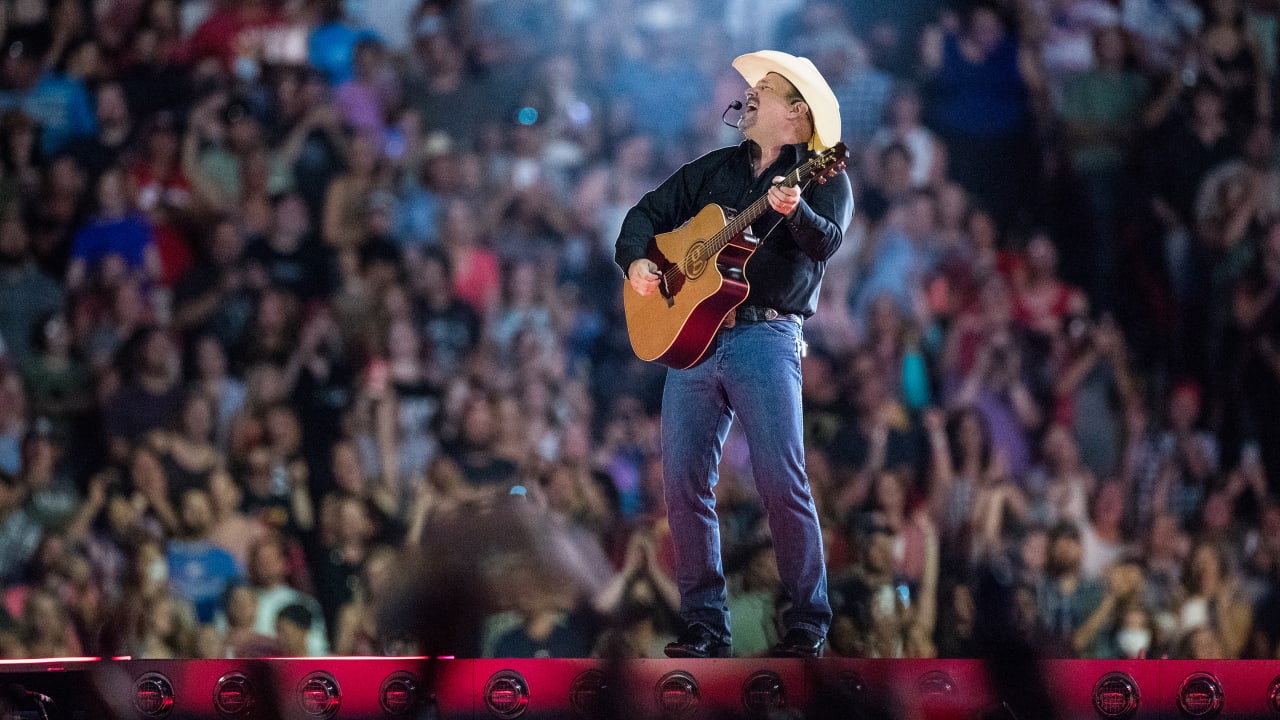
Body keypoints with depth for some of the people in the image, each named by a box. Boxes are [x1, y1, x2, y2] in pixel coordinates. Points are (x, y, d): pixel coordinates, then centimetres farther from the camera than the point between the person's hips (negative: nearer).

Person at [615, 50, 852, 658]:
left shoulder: (822, 178, 5)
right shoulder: (716, 169, 22)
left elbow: (826, 243, -14)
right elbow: (648, 212, 26)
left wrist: (796, 211, -35)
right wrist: (636, 261, 5)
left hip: (766, 335, -6)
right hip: (693, 334, 6)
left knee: (781, 482, -15)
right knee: (683, 482, -1)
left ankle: (807, 624, -7)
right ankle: (704, 626, 6)